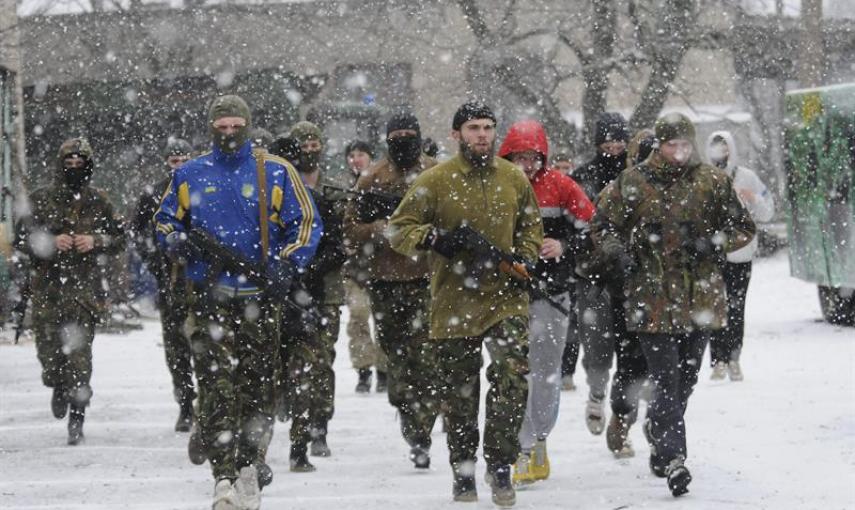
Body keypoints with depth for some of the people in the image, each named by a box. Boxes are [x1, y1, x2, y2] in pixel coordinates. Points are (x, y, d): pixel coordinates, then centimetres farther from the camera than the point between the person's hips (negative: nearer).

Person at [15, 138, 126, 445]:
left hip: (85, 289, -1)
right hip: (48, 288, 1)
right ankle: (59, 386, 37)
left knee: (79, 352, -10)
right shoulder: (41, 200, 7)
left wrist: (96, 241, -8)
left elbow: (119, 238, 12)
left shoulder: (98, 202, 8)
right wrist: (50, 243, -12)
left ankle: (77, 420, -7)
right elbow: (21, 239, 5)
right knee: (49, 350, 2)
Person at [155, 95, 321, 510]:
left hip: (260, 296, 0)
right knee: (216, 386, -11)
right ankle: (224, 476, -16)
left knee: (258, 382, 6)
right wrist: (177, 242, -3)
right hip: (209, 294, 0)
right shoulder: (189, 175, 9)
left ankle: (247, 463, 24)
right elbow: (164, 221, 20)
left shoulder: (276, 173, 4)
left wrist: (286, 266, -8)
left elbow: (306, 223, 6)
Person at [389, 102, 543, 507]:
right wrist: (434, 238, -20)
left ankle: (500, 463, -7)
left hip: (506, 299, 1)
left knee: (513, 374, -19)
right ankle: (463, 471, 25)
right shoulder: (435, 181, -3)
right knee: (458, 394, 8)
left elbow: (531, 227, 21)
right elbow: (398, 229, -2)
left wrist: (523, 260, 2)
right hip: (454, 302, -1)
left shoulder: (515, 179, 6)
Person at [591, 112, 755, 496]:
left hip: (700, 298, 3)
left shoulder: (713, 182, 5)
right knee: (667, 381, -12)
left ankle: (660, 433, 36)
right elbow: (602, 227, 10)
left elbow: (743, 229, 10)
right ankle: (674, 459, -16)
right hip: (652, 300, -3)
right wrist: (618, 252, -8)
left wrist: (713, 242, -8)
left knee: (685, 379, 14)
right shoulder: (632, 184, 0)